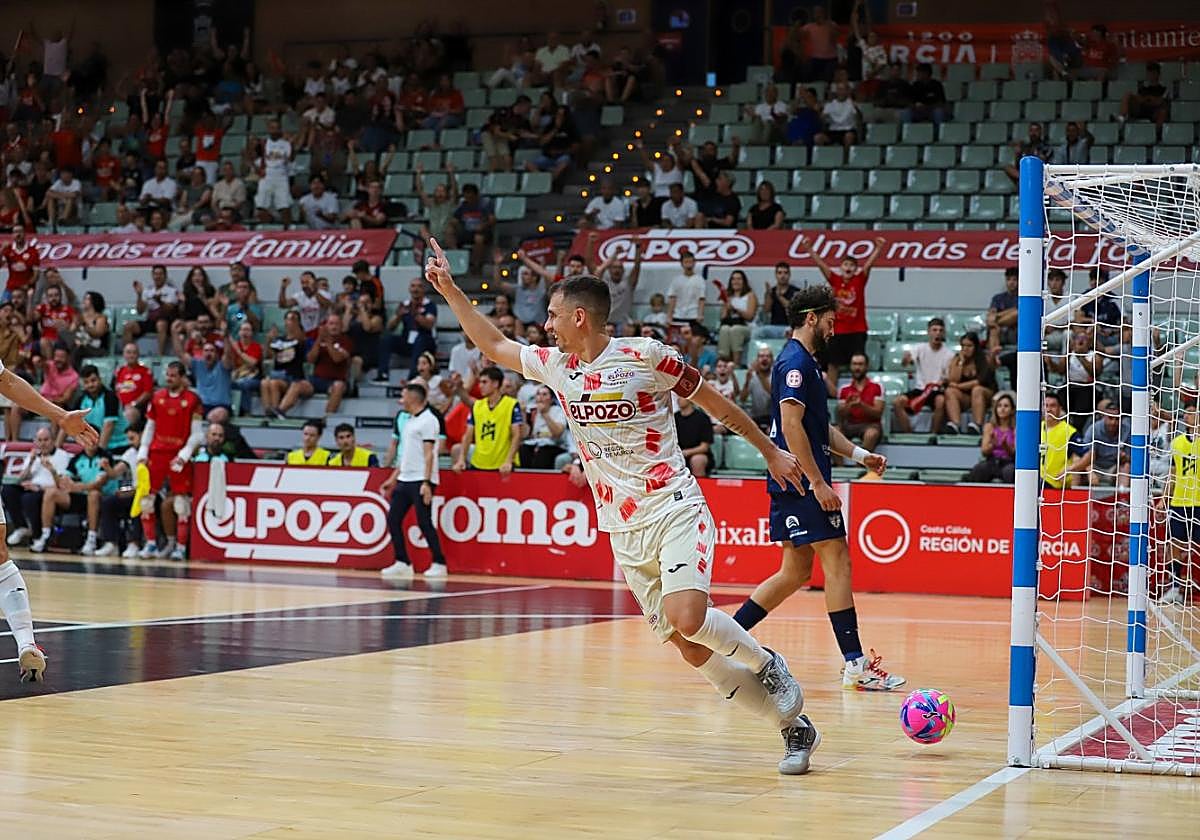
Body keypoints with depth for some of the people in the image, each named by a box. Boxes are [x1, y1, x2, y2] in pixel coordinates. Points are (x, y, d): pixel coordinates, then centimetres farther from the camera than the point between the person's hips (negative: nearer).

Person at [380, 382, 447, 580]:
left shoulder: (428, 421, -9)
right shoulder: (409, 421, 18)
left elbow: (429, 454, -16)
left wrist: (426, 483, -22)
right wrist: (393, 478, 21)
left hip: (420, 481, -9)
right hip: (404, 480, 9)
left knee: (424, 522, -8)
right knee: (393, 519, 4)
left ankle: (439, 564, 1)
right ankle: (402, 564, 9)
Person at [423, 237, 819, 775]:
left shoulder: (645, 356, -7)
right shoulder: (555, 365, 9)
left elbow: (716, 403, 3)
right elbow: (493, 345, 21)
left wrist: (771, 452, 8)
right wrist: (450, 291, 14)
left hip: (673, 509, -5)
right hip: (624, 532, 5)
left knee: (686, 618, -29)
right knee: (693, 651, -1)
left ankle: (768, 664, -1)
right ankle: (794, 725, 9)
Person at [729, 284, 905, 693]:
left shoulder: (804, 362, 20)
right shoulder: (795, 361, -12)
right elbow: (791, 426, -20)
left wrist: (860, 455, 19)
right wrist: (818, 483, -21)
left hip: (794, 486, 11)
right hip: (802, 482, -11)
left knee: (795, 573, 12)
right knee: (837, 561, -9)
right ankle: (855, 664, -9)